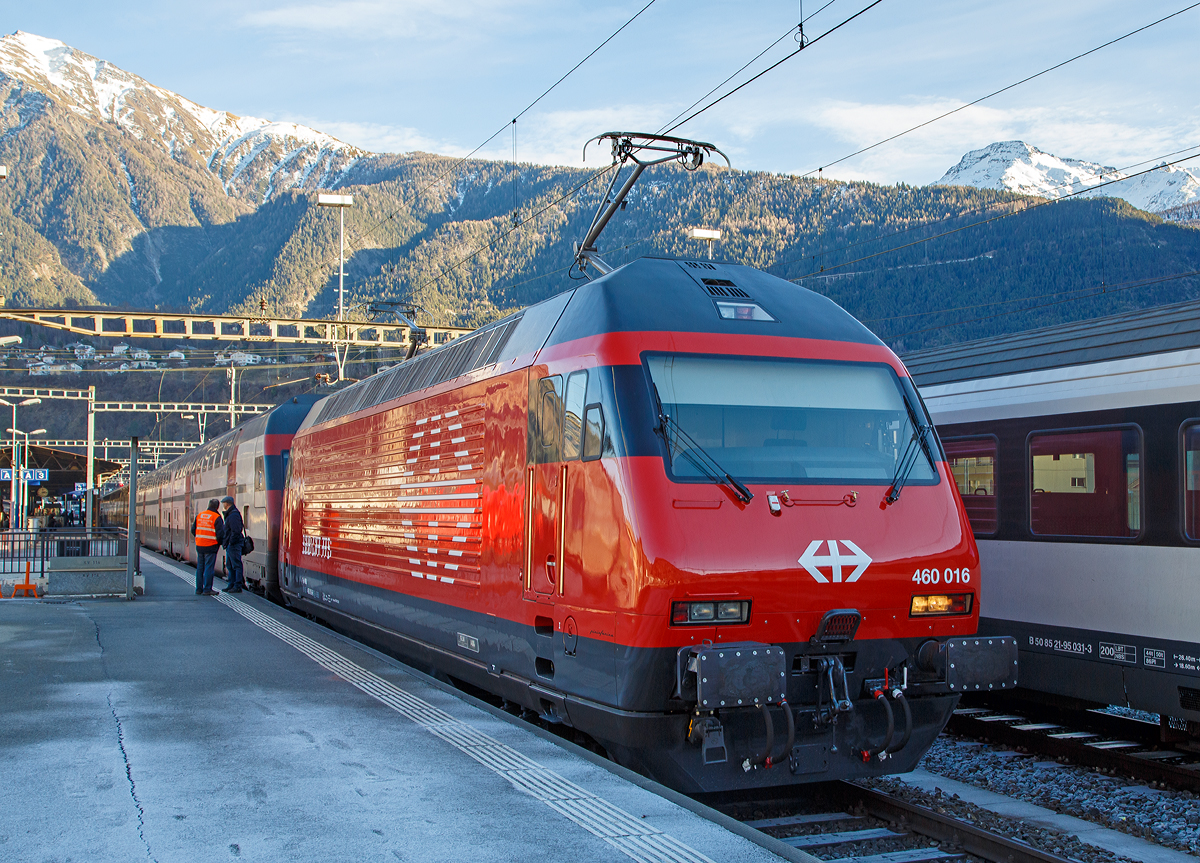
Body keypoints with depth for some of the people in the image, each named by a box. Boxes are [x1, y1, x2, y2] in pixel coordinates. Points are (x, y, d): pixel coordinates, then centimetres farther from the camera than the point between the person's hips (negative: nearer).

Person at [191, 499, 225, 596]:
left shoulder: (199, 515, 9)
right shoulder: (216, 517, -11)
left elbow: (193, 530, 12)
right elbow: (220, 533, -15)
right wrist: (219, 542, 3)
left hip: (199, 546, 6)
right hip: (210, 547, -6)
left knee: (200, 567, 13)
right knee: (209, 568, -3)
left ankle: (199, 589, 16)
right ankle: (207, 589, -3)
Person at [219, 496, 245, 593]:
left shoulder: (233, 515, -17)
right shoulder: (229, 514, 16)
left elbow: (236, 531, -23)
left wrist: (231, 542, -19)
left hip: (234, 545, -11)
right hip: (230, 545, 11)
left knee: (236, 565, -7)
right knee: (230, 565, 15)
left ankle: (238, 586, -6)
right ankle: (232, 585, 21)